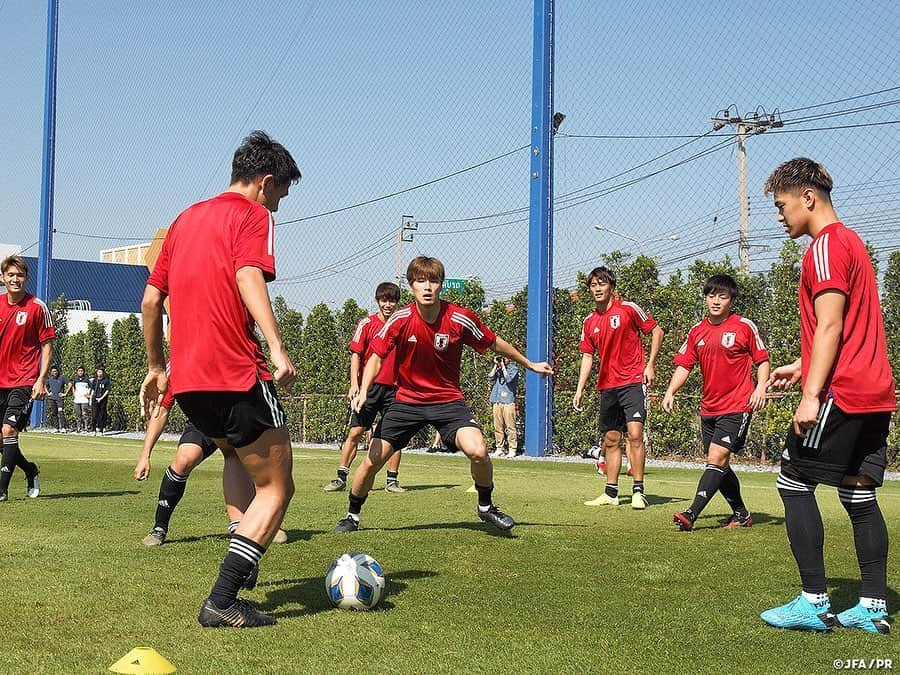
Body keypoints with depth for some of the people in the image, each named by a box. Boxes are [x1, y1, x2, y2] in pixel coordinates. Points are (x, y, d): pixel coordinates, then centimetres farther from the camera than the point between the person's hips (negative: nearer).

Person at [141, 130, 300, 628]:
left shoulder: (186, 218, 20)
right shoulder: (253, 215, -1)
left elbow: (151, 298, 21)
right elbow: (248, 276, -22)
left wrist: (156, 367, 28)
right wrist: (276, 347, -32)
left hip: (186, 381, 8)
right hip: (236, 376, -8)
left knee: (241, 456, 31)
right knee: (277, 488, 1)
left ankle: (242, 566, 21)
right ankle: (221, 603, -6)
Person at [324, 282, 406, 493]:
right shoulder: (366, 324, 0)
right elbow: (355, 355, -2)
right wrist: (354, 384, -12)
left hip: (393, 388, 3)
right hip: (369, 387, -3)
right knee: (355, 432, -4)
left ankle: (392, 481, 11)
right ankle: (341, 478, 2)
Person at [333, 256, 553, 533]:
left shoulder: (460, 318, -14)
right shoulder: (400, 320, -13)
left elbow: (495, 343, 3)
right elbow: (377, 357, -3)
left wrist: (530, 365, 14)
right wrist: (363, 391, -20)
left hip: (448, 400, -1)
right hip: (407, 400, 1)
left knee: (478, 451, -24)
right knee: (372, 459, -4)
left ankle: (486, 506, 4)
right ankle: (352, 515, 22)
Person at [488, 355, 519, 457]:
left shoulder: (514, 368, 4)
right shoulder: (497, 369, 17)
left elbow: (508, 379, -12)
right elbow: (490, 378, 4)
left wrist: (503, 365, -6)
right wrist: (496, 365, 2)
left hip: (508, 402, -5)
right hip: (496, 402, 5)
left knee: (510, 427, -6)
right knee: (498, 427, 4)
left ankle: (512, 450, -4)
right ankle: (499, 449, 9)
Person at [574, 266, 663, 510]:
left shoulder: (628, 309, -4)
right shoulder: (589, 322, 10)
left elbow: (657, 331, 2)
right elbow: (587, 356, 14)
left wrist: (650, 365, -5)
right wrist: (580, 389, 7)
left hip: (633, 382, -5)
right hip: (607, 386, 5)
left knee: (634, 433, -15)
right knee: (611, 440, 9)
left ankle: (638, 491, -10)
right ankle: (611, 493, 15)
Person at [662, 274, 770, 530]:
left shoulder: (744, 326, -2)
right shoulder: (697, 331, 9)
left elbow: (762, 360, 3)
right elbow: (683, 365, 9)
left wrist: (761, 387, -13)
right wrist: (670, 392, -5)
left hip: (737, 406, -6)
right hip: (709, 408, 6)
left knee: (716, 458, -16)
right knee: (719, 466, 9)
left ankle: (692, 513, -21)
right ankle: (741, 514, 24)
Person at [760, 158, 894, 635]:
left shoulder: (826, 246, -10)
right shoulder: (851, 241, 20)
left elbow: (830, 327, -18)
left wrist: (812, 393, -20)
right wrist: (802, 368, 27)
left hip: (841, 393, -10)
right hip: (875, 392, 10)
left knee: (793, 482, -3)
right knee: (859, 495, 10)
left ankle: (814, 603, -3)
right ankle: (873, 608, 10)